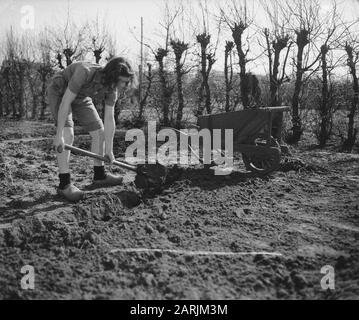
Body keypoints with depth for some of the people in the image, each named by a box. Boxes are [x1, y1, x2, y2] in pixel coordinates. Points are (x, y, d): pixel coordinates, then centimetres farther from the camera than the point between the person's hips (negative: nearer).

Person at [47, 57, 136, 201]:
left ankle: (99, 175, 19)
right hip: (59, 93, -7)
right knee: (67, 135, -23)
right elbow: (65, 102, -37)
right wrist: (59, 134, -37)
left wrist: (109, 150, -14)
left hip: (80, 97, 7)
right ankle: (64, 184, -18)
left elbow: (109, 119, -14)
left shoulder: (111, 88, -18)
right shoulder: (85, 72, -39)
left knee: (99, 131, 4)